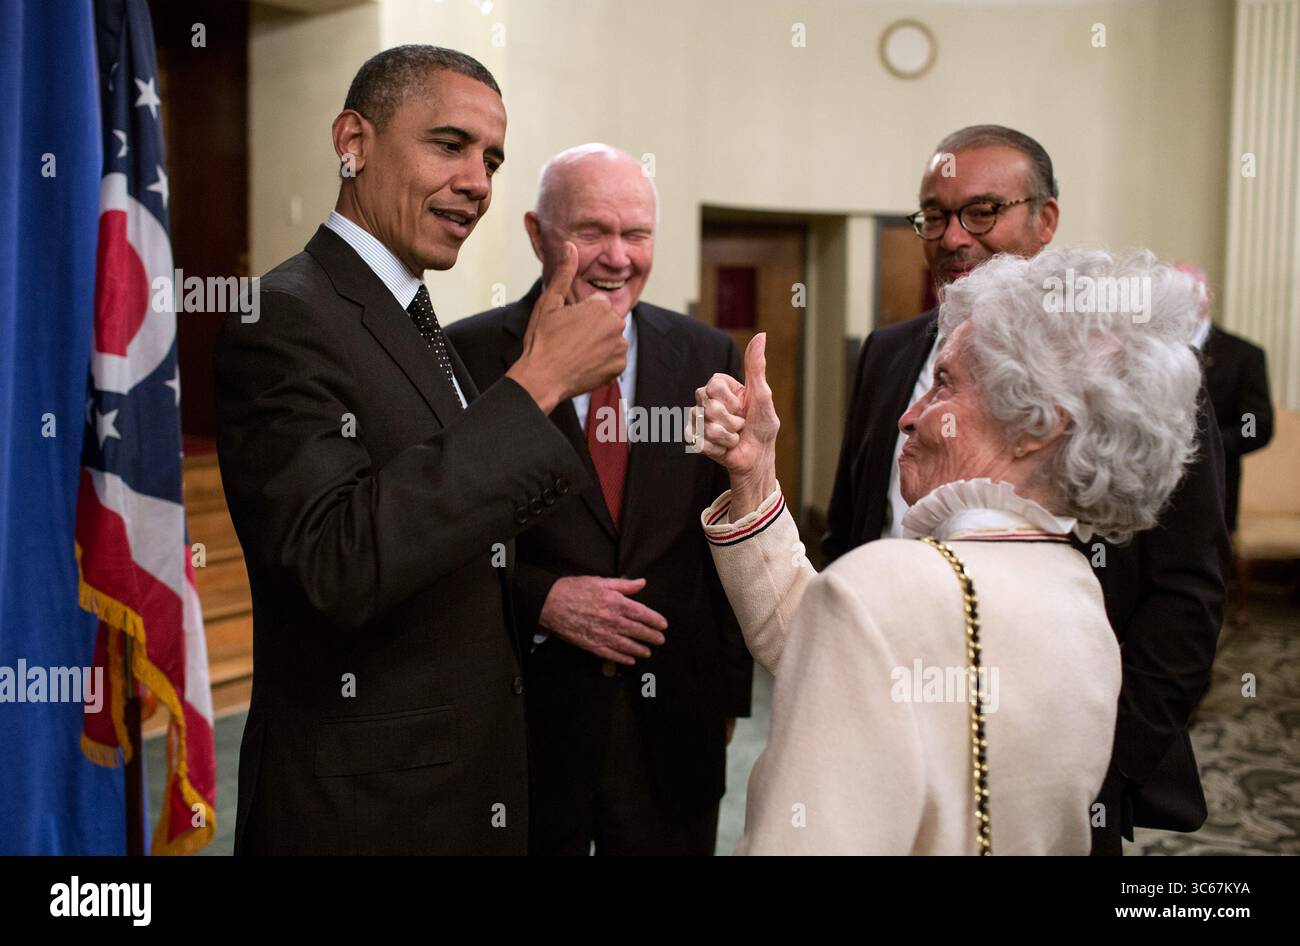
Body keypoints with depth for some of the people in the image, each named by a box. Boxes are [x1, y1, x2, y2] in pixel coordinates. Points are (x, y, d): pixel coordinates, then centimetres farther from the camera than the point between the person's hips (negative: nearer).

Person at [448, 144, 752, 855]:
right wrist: (541, 598, -17)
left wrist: (728, 691, 7)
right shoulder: (468, 356, -7)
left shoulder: (709, 360, 2)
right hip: (523, 721, -2)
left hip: (672, 724, 3)